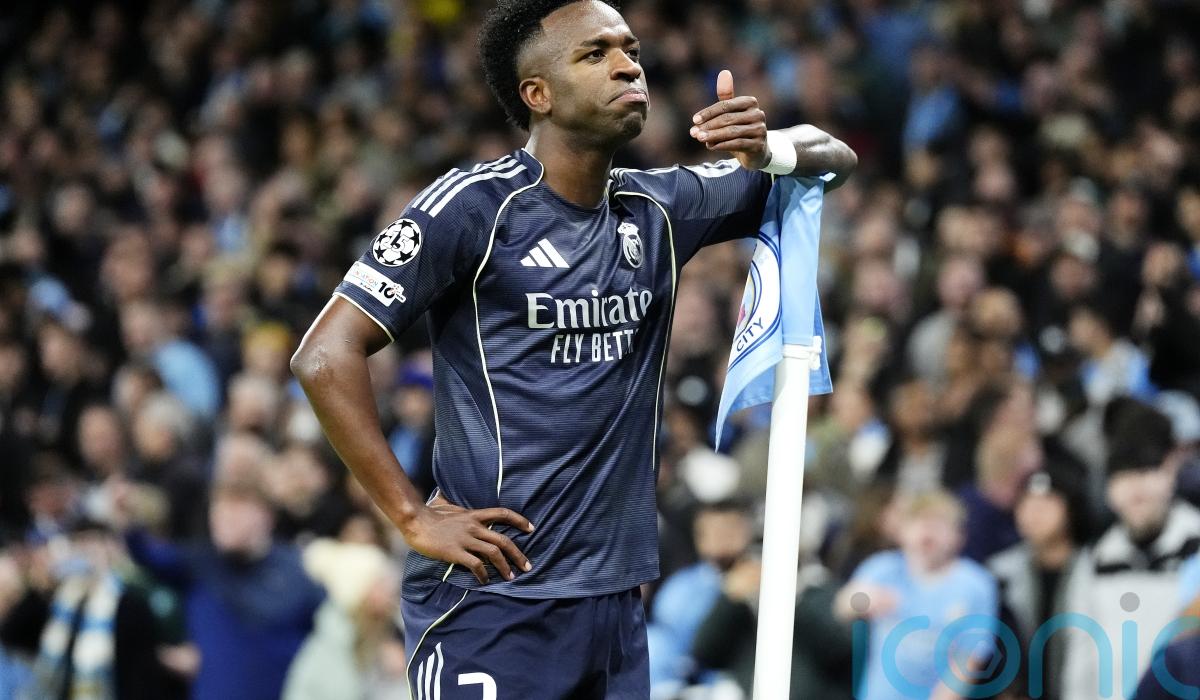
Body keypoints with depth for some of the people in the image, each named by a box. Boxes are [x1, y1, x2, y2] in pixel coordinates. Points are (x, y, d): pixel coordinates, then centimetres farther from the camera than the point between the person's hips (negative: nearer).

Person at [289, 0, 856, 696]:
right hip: (491, 605, -6)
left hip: (617, 600, 7)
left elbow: (832, 158, 22)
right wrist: (414, 516, -14)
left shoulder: (658, 208, 10)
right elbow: (327, 355, -12)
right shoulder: (474, 206, -9)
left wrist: (767, 149, -3)